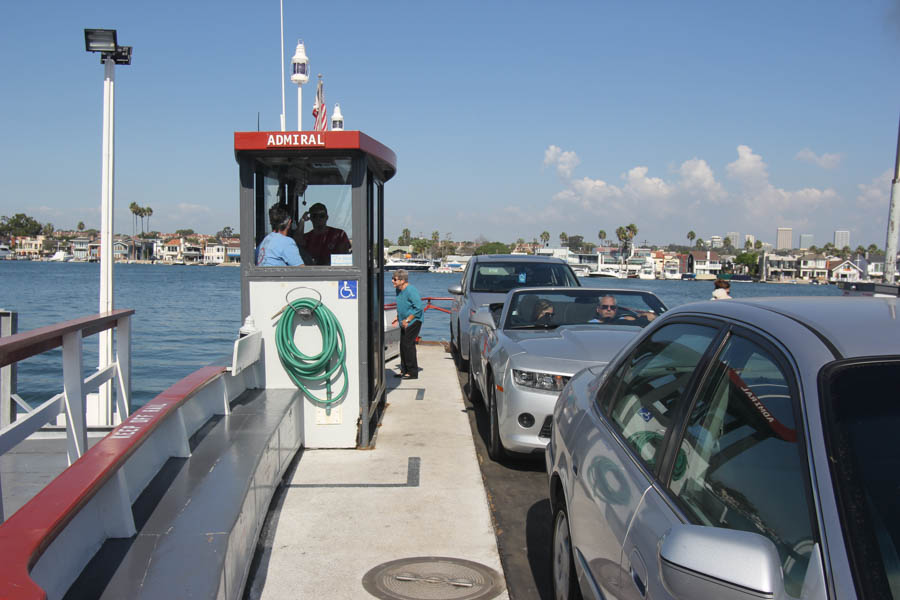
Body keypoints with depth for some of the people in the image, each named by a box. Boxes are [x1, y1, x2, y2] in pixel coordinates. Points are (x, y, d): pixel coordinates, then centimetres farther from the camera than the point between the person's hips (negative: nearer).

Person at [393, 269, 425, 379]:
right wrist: (399, 317, 13)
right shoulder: (398, 290, 7)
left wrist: (407, 320, -19)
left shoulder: (411, 290, -21)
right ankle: (404, 370, 19)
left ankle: (413, 372, -5)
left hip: (414, 321, -9)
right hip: (404, 322, 9)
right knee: (403, 345, 9)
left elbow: (419, 308, -23)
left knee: (408, 345, -11)